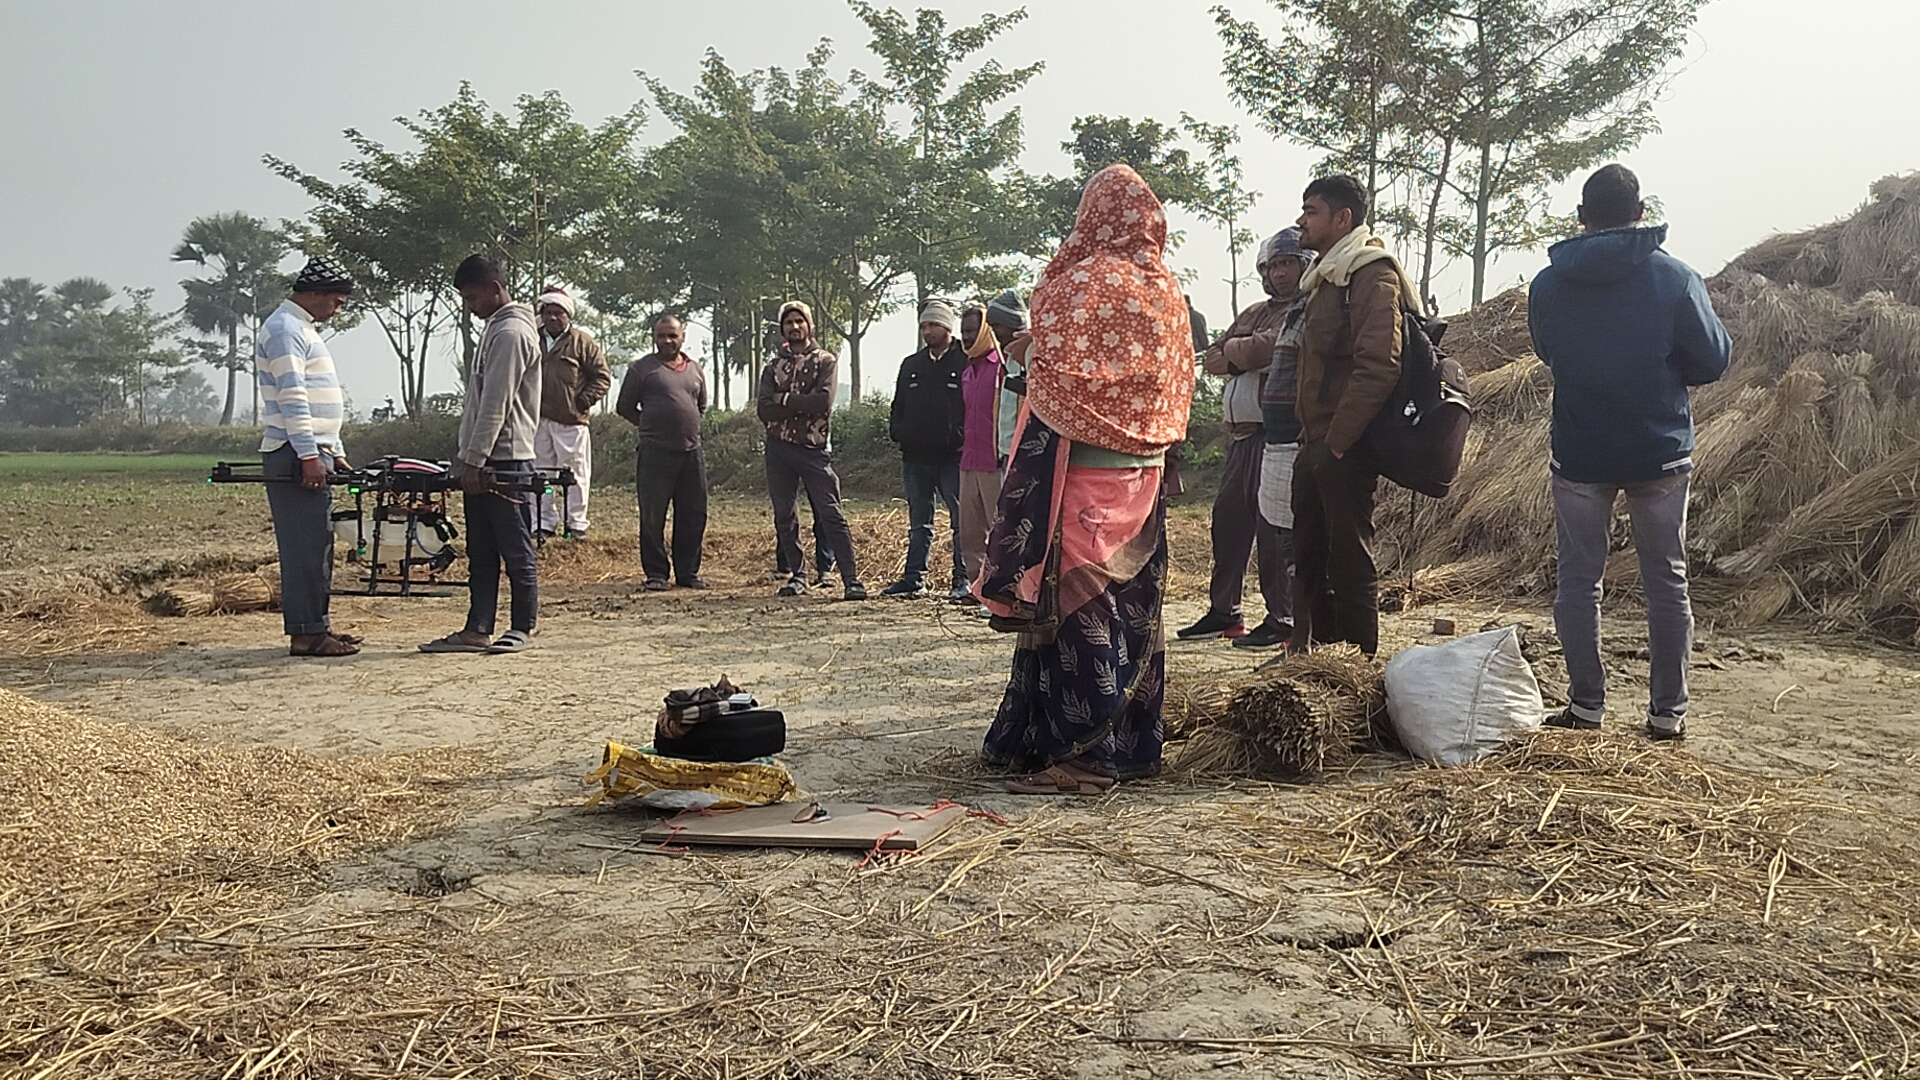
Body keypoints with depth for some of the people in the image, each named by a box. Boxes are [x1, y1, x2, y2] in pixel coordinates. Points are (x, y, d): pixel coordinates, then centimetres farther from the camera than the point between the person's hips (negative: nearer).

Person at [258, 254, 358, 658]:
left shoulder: (303, 329, 23)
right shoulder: (284, 329, -10)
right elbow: (292, 398, -18)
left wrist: (335, 452, 23)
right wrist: (309, 455, -22)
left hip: (312, 454, 10)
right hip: (295, 458, -10)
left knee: (317, 544, 11)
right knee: (303, 545, -9)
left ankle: (316, 625, 16)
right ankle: (305, 633, -8)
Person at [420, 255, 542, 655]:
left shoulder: (511, 333, -14)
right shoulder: (496, 328, 17)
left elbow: (495, 406, -18)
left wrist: (475, 461, -18)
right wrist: (469, 461, 19)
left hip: (505, 461, -10)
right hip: (484, 461, 10)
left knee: (516, 550, 0)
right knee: (480, 551, 10)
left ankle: (522, 628, 8)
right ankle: (477, 630, 13)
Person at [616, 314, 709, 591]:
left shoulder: (695, 370, 14)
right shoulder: (641, 368, 1)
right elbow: (625, 407, 5)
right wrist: (650, 425, 6)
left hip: (692, 452, 4)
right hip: (655, 453, -4)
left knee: (693, 515, 6)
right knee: (652, 516, -1)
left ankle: (688, 572, 16)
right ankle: (656, 574, 7)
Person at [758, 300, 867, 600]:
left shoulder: (824, 361, 5)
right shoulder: (773, 366, 13)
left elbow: (823, 401, -12)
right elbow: (764, 409, -1)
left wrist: (785, 400, -5)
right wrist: (802, 405, -10)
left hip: (813, 447, -4)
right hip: (778, 447, 4)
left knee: (831, 514, -9)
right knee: (783, 516, 7)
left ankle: (851, 579, -12)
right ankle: (797, 575, 18)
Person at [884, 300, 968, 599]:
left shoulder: (966, 362, -3)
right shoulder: (911, 366, 16)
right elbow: (898, 406, 22)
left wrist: (964, 437, -15)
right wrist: (897, 433, 6)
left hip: (953, 457, -6)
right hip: (916, 456, 6)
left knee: (961, 521, -1)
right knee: (918, 522, 12)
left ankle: (963, 579, 4)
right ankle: (913, 577, 18)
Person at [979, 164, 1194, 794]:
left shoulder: (1075, 283, -12)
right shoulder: (1167, 290, 7)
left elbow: (1052, 387, -11)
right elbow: (1180, 384, 13)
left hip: (1081, 471, -7)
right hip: (1143, 472, 7)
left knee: (1077, 605, -3)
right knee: (1133, 602, 12)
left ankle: (1081, 755, -2)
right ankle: (1134, 743, 20)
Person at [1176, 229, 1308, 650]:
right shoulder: (1256, 312, 23)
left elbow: (1275, 345, -19)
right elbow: (1213, 358, 16)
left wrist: (1233, 352, 1)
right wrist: (1248, 357, -5)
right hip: (1242, 433, 9)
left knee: (1275, 527, -9)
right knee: (1228, 517, 11)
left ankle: (1282, 619, -3)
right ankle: (1222, 611, 21)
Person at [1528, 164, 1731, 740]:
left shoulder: (1546, 284, -4)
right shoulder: (1674, 277, -10)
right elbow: (1711, 362, -3)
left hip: (1578, 454, 1)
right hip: (1660, 454, -1)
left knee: (1578, 579, 9)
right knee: (1666, 581, 9)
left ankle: (1586, 703, 10)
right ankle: (1668, 711, 12)